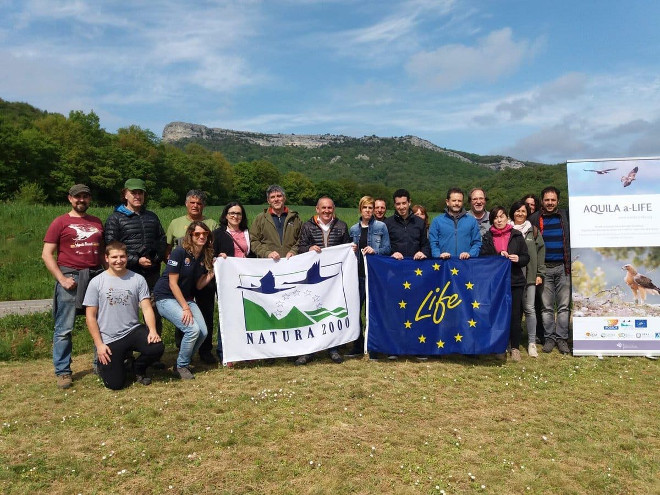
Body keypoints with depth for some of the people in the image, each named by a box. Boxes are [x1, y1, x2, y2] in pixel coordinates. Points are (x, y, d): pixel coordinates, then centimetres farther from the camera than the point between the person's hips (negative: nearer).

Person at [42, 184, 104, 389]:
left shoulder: (97, 222, 15)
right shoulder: (60, 222, 3)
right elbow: (47, 254, -1)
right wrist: (61, 279, -11)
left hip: (96, 276, 4)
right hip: (70, 277, -4)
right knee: (64, 329, 0)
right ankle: (62, 372, 10)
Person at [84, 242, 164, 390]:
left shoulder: (138, 279, -1)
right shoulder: (96, 282, -3)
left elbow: (147, 308, -5)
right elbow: (90, 316, -1)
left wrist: (152, 330, -22)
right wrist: (99, 344, -7)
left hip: (133, 331, 1)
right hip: (108, 339, -1)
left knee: (157, 348, -26)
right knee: (115, 384, -6)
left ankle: (138, 368, 9)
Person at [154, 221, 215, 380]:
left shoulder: (205, 256, 2)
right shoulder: (179, 252, -17)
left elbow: (199, 285, 2)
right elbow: (172, 283, -17)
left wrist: (215, 269, -8)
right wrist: (185, 308, -19)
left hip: (186, 298, 7)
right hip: (166, 297, -7)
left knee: (203, 332, -10)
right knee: (192, 329, -23)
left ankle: (184, 362, 15)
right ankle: (181, 366, 0)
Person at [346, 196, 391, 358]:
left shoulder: (381, 227, 2)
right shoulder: (354, 229, 12)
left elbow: (386, 248, 0)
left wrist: (374, 250, -16)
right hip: (358, 272, 3)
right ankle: (359, 345, 12)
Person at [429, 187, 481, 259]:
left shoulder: (472, 220, 14)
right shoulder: (437, 221, 11)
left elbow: (477, 243, 12)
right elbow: (433, 243, 6)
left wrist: (470, 254, -5)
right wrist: (439, 255, -11)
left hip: (466, 262, 1)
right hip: (444, 262, -1)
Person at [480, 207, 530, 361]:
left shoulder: (516, 235, 6)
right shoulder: (488, 237, 8)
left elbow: (526, 257, 7)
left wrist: (518, 259, -14)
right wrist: (498, 256, -15)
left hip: (515, 281, 0)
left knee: (515, 315, 0)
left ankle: (515, 347, 13)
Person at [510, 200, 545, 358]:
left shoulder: (533, 231, 9)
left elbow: (540, 251, 8)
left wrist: (540, 273, 4)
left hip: (529, 275, 1)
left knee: (529, 309, 1)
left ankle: (532, 342, 10)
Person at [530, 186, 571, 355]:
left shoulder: (566, 216, 8)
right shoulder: (535, 219, 5)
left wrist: (572, 264, -3)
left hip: (563, 267, 1)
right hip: (544, 268, 0)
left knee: (564, 306, 3)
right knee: (547, 306, 5)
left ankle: (562, 338, 11)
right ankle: (549, 337, 14)